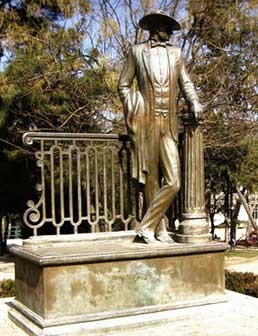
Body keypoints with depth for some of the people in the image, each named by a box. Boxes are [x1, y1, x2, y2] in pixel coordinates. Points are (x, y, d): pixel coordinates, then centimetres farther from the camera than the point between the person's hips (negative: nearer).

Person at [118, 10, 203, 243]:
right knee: (151, 182, 3)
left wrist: (195, 104, -2)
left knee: (173, 182, -7)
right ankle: (159, 229, 14)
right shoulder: (137, 51, 8)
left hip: (169, 126, 3)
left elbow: (186, 83, 16)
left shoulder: (176, 53, 17)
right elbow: (124, 84, 10)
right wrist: (133, 112, 0)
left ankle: (147, 226, 4)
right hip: (146, 125, -3)